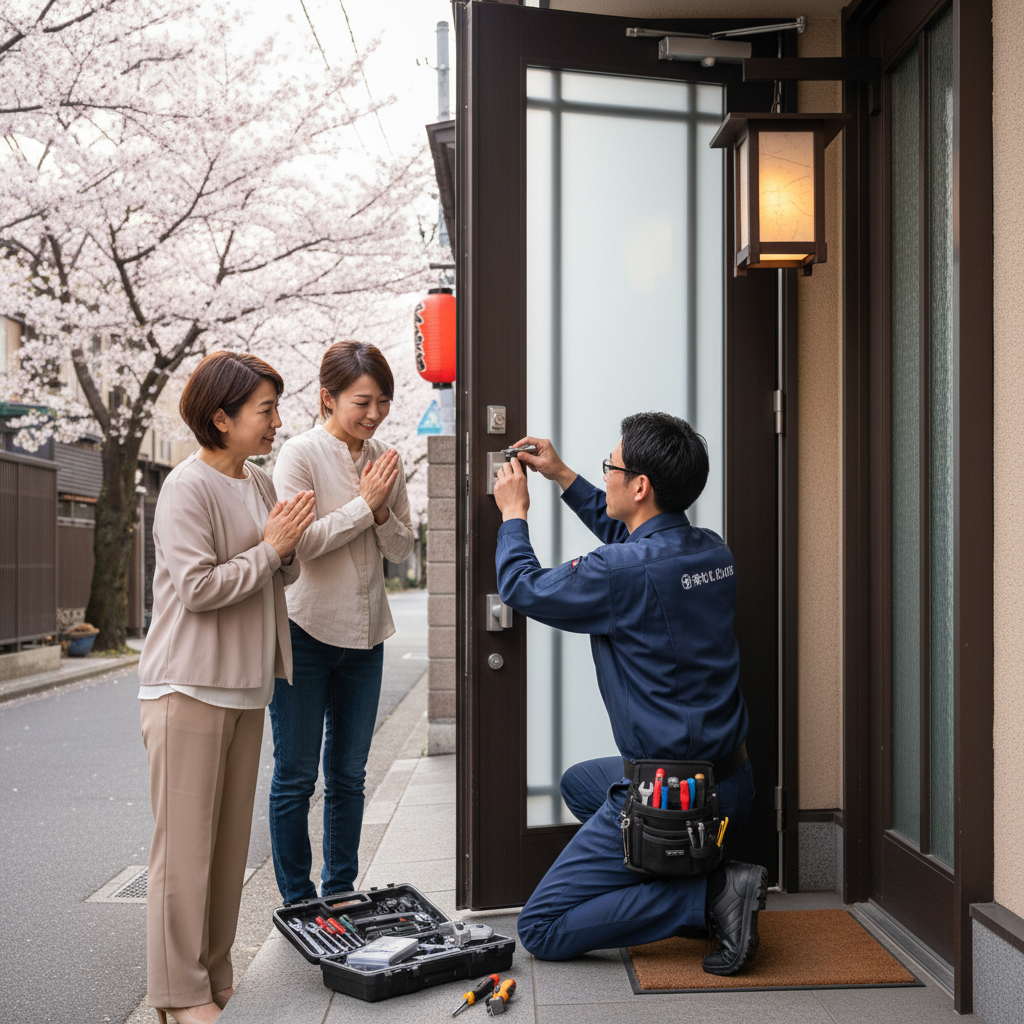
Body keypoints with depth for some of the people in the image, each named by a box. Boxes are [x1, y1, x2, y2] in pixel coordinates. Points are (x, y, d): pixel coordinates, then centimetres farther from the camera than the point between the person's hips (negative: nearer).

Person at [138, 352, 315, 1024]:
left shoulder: (261, 484, 12)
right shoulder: (187, 487, -13)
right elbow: (198, 587, -19)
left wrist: (290, 547, -2)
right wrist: (269, 547, -13)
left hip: (246, 686, 8)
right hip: (190, 688, -8)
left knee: (230, 840, 12)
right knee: (185, 842, -2)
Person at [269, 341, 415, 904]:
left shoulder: (385, 460, 6)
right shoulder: (299, 455, -9)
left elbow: (402, 549, 8)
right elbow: (299, 541, -18)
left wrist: (383, 512, -11)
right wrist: (364, 504, -16)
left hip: (364, 635, 5)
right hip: (305, 631, -5)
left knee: (348, 776, 14)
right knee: (296, 776, 4)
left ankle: (340, 894, 26)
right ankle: (297, 902, 17)